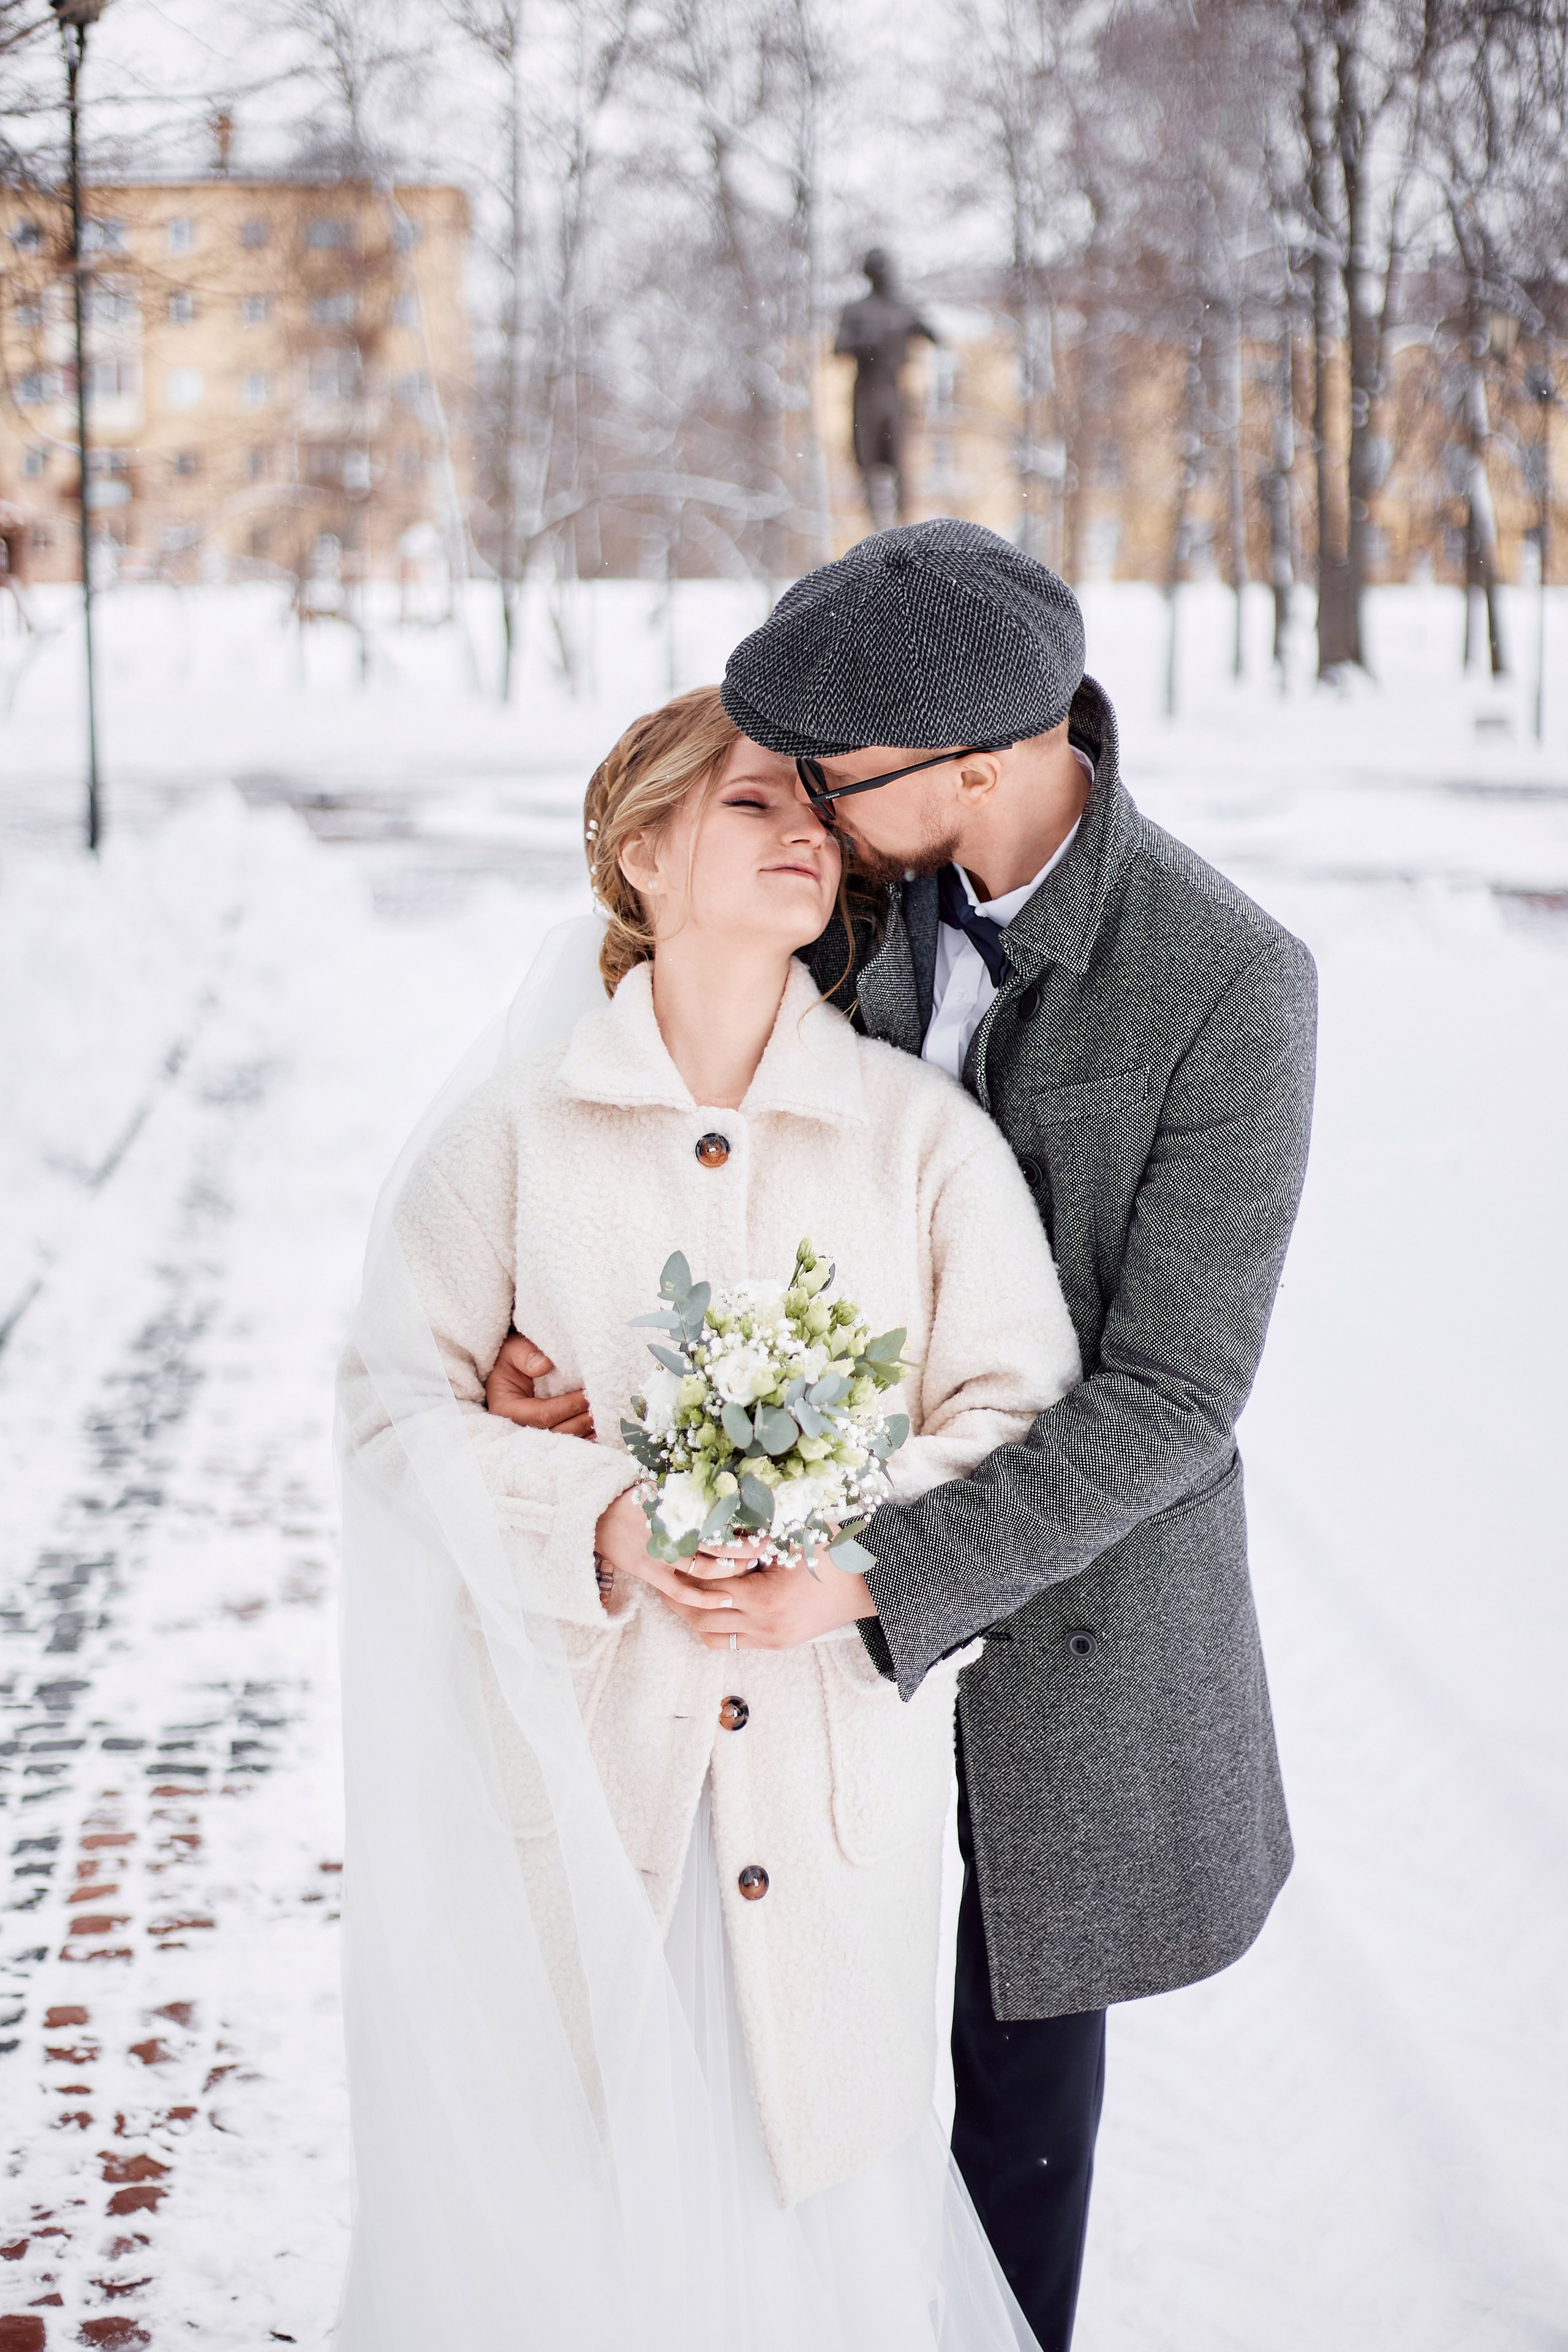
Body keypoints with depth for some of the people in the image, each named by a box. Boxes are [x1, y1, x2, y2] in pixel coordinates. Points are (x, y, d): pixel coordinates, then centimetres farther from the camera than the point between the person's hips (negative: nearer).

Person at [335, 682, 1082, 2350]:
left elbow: (1018, 1402, 0)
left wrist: (866, 1561, -16)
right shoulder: (516, 1128, 1)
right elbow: (397, 1399, 1)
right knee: (579, 2178, 5)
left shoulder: (923, 1133, 2)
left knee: (823, 2158, 6)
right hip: (587, 1728, 0)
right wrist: (600, 1529, -15)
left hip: (835, 1743, 1)